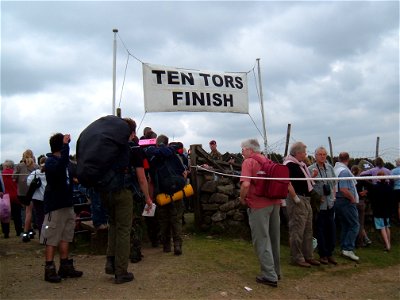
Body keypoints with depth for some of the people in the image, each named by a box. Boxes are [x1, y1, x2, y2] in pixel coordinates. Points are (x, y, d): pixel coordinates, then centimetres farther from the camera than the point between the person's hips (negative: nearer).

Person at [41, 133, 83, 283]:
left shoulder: (64, 160, 16)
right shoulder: (50, 162, -11)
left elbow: (71, 176, 27)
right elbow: (59, 168, -35)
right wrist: (65, 145, -34)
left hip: (67, 204, 9)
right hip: (55, 206, -9)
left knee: (65, 237, 13)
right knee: (52, 239, -2)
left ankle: (65, 266, 21)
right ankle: (49, 270, 6)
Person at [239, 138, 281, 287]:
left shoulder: (248, 162, -8)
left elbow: (245, 184, -21)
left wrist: (242, 199, -5)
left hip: (259, 205, -7)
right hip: (274, 202, 7)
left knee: (262, 240, 3)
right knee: (274, 238, 17)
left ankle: (269, 276, 6)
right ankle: (276, 270, 30)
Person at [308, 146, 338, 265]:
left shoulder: (330, 167, 10)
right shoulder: (311, 169, -7)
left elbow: (334, 184, 19)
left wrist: (334, 196, 11)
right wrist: (313, 176, -23)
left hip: (330, 203, 5)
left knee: (331, 229, 9)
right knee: (320, 229, 2)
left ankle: (330, 253, 21)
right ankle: (323, 254, 13)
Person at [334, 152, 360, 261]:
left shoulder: (335, 169, 9)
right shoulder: (344, 171, -18)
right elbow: (344, 190, -25)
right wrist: (353, 198, -10)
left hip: (338, 201, 9)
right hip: (346, 201, -9)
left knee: (344, 226, 14)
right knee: (355, 225, -3)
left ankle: (344, 248, 18)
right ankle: (348, 249, -8)